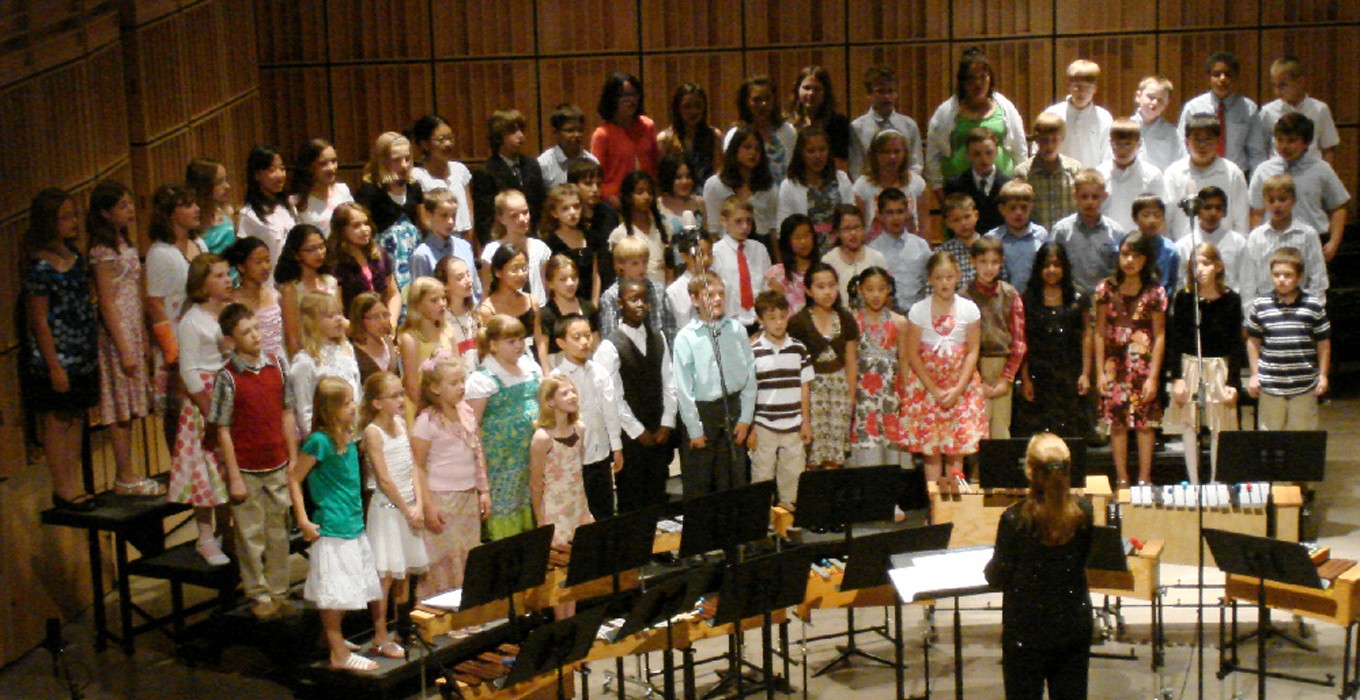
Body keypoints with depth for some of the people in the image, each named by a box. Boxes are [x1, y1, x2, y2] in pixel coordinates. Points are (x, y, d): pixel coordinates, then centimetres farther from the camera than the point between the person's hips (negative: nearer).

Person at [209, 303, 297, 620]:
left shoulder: (278, 365, 0)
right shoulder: (227, 378, -12)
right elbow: (223, 430, -9)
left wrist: (293, 458, 7)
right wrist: (234, 477, -10)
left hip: (277, 466, 4)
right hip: (246, 469, -4)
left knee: (278, 532, 12)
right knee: (251, 536, 6)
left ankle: (278, 591, 24)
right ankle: (259, 595, 19)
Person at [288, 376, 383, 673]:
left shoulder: (348, 438, 8)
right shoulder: (319, 441, -16)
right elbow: (294, 479, -12)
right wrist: (303, 521, -14)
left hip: (354, 526, 8)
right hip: (332, 529, -8)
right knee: (333, 593, -1)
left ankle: (337, 642, 28)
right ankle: (339, 654, 5)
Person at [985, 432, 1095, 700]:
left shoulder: (1015, 518, -20)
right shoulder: (1084, 511, -8)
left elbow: (997, 578, -10)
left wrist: (990, 566, 11)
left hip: (1026, 631, -4)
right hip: (1074, 626, 4)